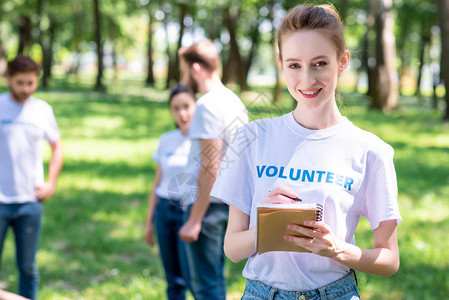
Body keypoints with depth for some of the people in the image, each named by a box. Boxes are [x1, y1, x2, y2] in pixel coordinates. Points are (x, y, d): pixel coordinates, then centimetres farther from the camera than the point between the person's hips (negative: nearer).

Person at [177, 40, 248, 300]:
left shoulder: (208, 105, -15)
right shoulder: (235, 101, 14)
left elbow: (210, 167, -21)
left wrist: (194, 220, -20)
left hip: (208, 203, -9)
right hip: (229, 202, 9)